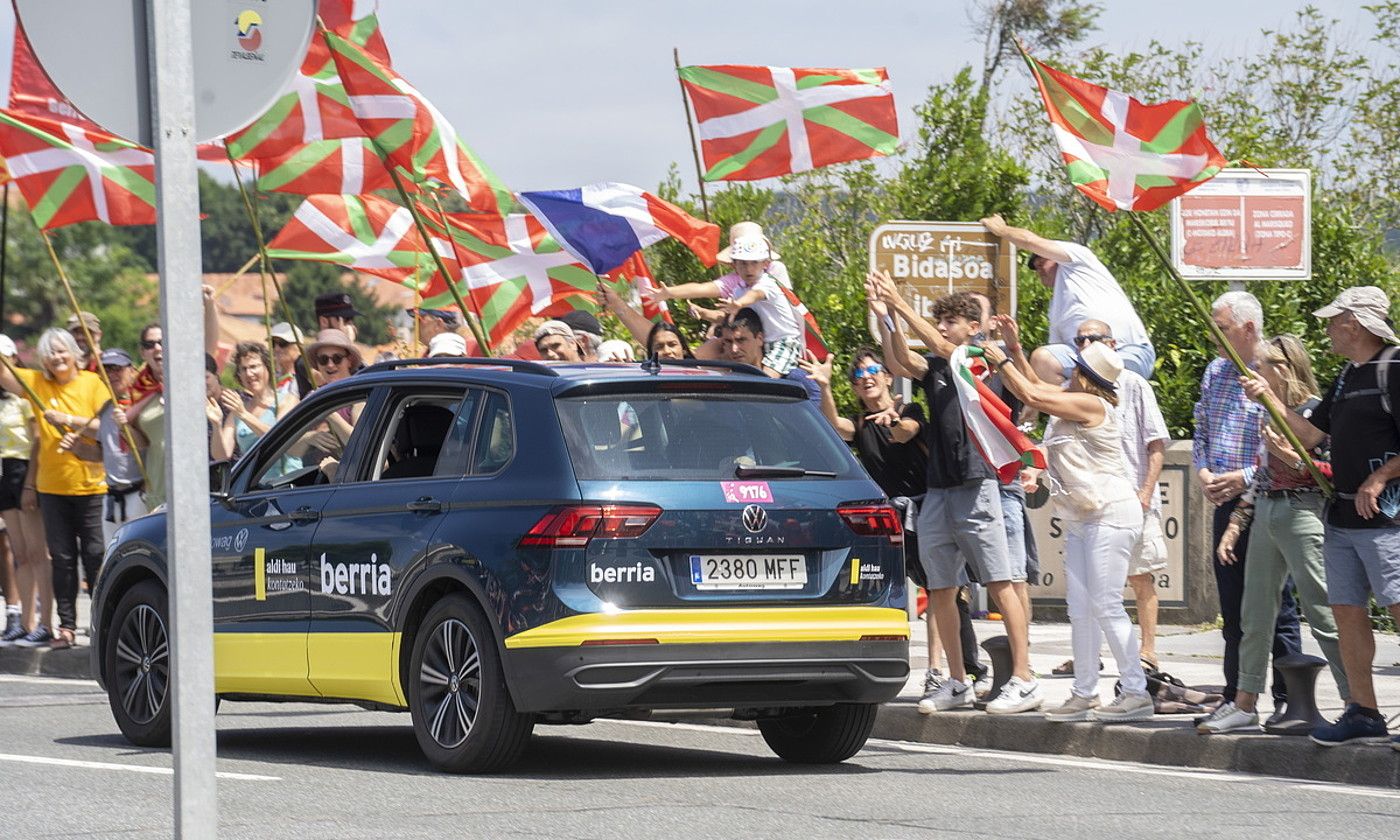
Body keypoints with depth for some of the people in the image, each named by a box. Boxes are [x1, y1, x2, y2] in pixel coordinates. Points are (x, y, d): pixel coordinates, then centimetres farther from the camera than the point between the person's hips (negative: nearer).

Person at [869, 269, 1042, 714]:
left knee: (999, 584, -8)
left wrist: (900, 304, -16)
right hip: (937, 489, 7)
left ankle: (1024, 680, -10)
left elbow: (941, 347, -15)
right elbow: (900, 362, -3)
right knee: (939, 588, 7)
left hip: (975, 485, -7)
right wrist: (886, 315, -13)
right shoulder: (933, 366, 16)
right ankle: (957, 682, 15)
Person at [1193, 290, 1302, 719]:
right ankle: (1235, 696, 16)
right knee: (1232, 606, 10)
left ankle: (1287, 698, 3)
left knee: (1276, 605, -2)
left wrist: (1246, 477, -18)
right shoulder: (1215, 371, 14)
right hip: (1225, 504, 7)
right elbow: (1201, 431, 21)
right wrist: (1203, 472, 2)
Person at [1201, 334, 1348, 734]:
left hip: (1303, 513, -8)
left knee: (1322, 612, -8)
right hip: (1265, 515, 8)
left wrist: (1292, 457, -22)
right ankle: (1244, 704, 14)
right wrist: (1236, 523, 18)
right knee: (1254, 614, 9)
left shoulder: (1316, 412, -8)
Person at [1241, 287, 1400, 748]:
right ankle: (1362, 712, 14)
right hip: (1341, 516, 9)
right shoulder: (1347, 377, 17)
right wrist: (1269, 398, 13)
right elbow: (1310, 434, 22)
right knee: (1347, 611, 8)